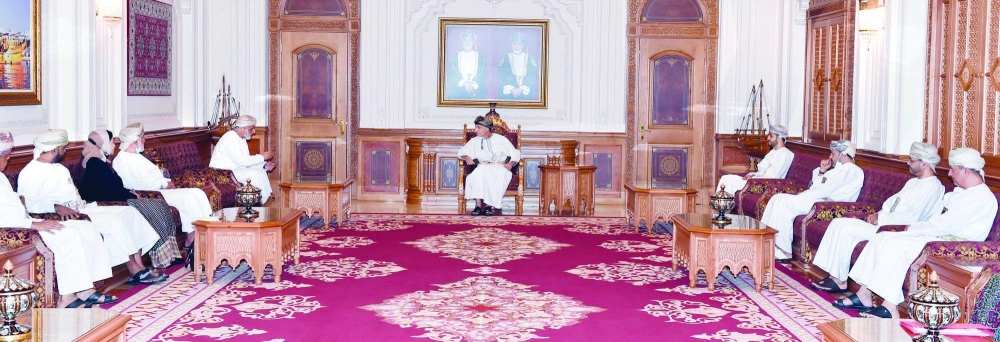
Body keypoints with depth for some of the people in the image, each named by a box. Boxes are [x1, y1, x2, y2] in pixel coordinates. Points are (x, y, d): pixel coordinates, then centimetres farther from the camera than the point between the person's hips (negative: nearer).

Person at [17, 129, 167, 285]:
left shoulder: (60, 169, 19)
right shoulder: (30, 174, -9)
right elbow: (27, 205, -19)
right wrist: (56, 207, -28)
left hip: (81, 209, 9)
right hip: (62, 219, -9)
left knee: (129, 211, -6)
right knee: (113, 220, -26)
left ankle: (139, 266, -15)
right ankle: (135, 271, -19)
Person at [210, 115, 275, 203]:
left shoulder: (242, 139, 11)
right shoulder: (230, 138, -19)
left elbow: (247, 162, 11)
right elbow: (241, 161, -26)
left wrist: (264, 165, -4)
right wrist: (262, 157, -19)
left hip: (234, 170, 10)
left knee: (261, 172, 0)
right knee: (252, 174, -24)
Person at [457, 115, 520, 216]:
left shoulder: (501, 139, 12)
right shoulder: (474, 141, 18)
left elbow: (515, 154, 10)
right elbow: (461, 152, 21)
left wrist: (510, 163, -10)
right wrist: (466, 157, -1)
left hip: (500, 167, -1)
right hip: (483, 166, 1)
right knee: (479, 172, -37)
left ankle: (489, 205, -35)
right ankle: (478, 205, -40)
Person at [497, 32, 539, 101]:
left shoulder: (530, 59, 9)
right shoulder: (505, 59, 10)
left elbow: (535, 79, 3)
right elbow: (500, 78, 3)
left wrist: (522, 89, -10)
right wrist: (511, 89, -11)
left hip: (526, 95, 0)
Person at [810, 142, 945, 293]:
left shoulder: (933, 186, -11)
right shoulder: (913, 182, 19)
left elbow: (912, 217, -20)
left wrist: (880, 218, -14)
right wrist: (878, 214, 2)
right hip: (882, 223, 10)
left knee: (846, 229, -22)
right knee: (838, 223, -3)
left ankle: (839, 281, -12)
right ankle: (834, 274, -7)